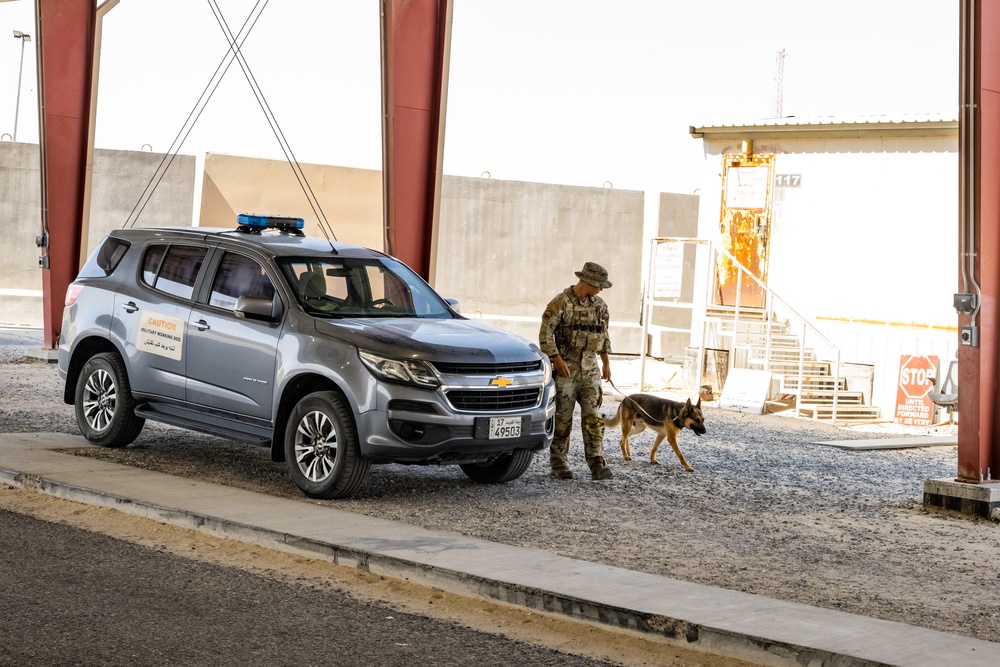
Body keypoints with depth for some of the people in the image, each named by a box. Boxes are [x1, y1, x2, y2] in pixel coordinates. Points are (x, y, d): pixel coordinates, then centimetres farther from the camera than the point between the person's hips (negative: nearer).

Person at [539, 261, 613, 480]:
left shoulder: (599, 304, 10)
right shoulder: (561, 302, -9)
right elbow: (545, 333, -12)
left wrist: (606, 362, 19)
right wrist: (556, 358, -18)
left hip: (590, 370, 5)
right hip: (566, 370, -5)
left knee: (592, 417, -4)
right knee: (562, 419, 2)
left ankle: (597, 465, -8)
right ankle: (558, 463, 11)